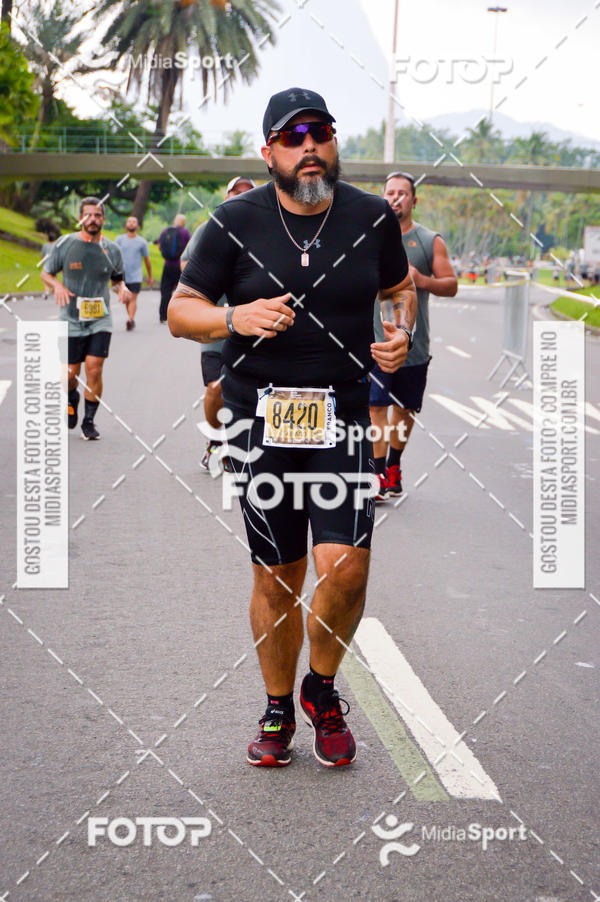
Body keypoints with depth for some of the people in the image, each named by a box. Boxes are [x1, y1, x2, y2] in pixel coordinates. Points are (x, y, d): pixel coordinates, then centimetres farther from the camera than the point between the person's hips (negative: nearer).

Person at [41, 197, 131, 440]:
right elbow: (46, 273, 8)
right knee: (70, 373, 2)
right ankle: (72, 399, 37)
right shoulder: (64, 244, -1)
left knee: (94, 369, -11)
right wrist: (58, 286, -13)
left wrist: (123, 289, -5)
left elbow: (117, 279, 18)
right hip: (71, 320, 0)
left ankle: (89, 421, 3)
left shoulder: (111, 249, 4)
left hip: (100, 320, 1)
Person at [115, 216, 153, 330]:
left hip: (135, 276, -2)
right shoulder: (119, 239, 5)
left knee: (133, 298, -14)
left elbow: (147, 260, 12)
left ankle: (131, 320, -24)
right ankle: (131, 320, 22)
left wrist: (150, 277, 17)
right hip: (122, 275, 2)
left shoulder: (142, 242, 4)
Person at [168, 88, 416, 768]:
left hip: (344, 415, 1)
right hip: (260, 418, -1)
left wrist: (401, 334, 1)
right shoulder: (235, 222, -1)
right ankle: (278, 709, 28)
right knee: (277, 577, 6)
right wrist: (235, 318, -18)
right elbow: (180, 311, 2)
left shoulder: (372, 218, 4)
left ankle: (322, 690, 17)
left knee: (346, 568, -12)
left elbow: (401, 287, 22)